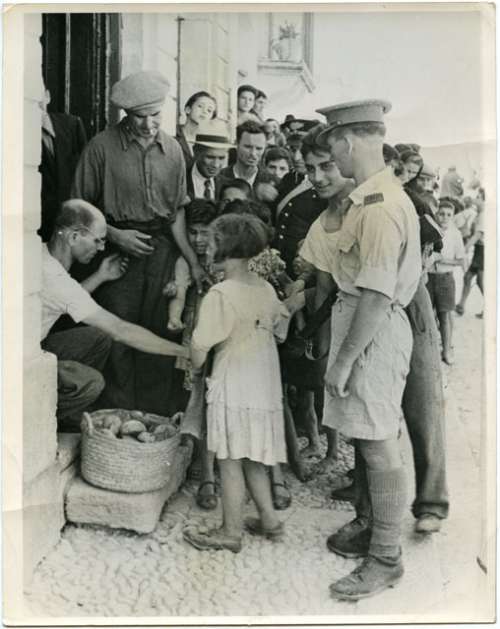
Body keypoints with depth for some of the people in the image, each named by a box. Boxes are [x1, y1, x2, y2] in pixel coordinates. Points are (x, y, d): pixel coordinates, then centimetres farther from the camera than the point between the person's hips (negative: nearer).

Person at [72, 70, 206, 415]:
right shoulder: (102, 146, -5)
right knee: (119, 338, -1)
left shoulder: (172, 149, 6)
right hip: (119, 248, -3)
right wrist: (114, 234, -12)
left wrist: (193, 260, 2)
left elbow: (177, 210, 9)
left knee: (159, 335, 6)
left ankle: (159, 419, 19)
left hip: (162, 250, 3)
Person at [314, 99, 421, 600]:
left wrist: (343, 360, -20)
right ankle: (374, 523, 39)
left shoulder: (379, 206, -21)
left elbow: (377, 295, -24)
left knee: (378, 445, 2)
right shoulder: (371, 197, 9)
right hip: (358, 320, 9)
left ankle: (385, 558, 17)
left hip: (374, 332, -9)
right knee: (368, 440, 20)